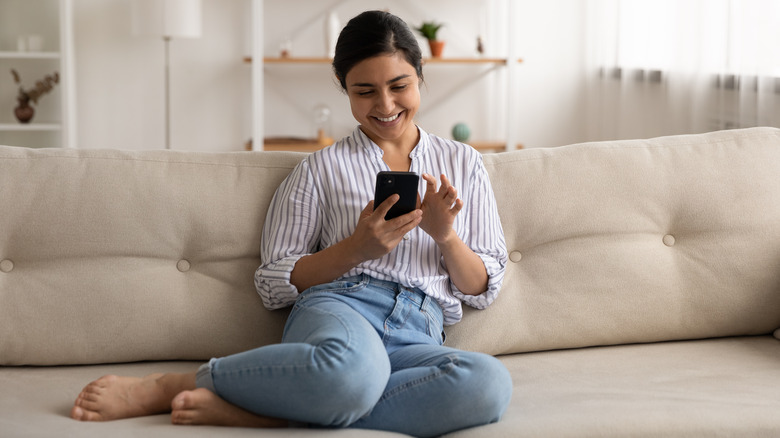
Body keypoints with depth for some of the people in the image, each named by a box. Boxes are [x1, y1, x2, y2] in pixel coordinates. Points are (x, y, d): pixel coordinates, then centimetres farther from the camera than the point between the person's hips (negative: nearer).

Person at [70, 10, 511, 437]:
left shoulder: (464, 163, 21)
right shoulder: (321, 169, 15)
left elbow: (484, 289, 18)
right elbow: (274, 284, 9)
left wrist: (445, 234, -2)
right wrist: (357, 248, -5)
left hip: (418, 337, 3)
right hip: (337, 310, -3)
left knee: (490, 382, -37)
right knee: (352, 368, -44)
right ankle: (167, 387, -24)